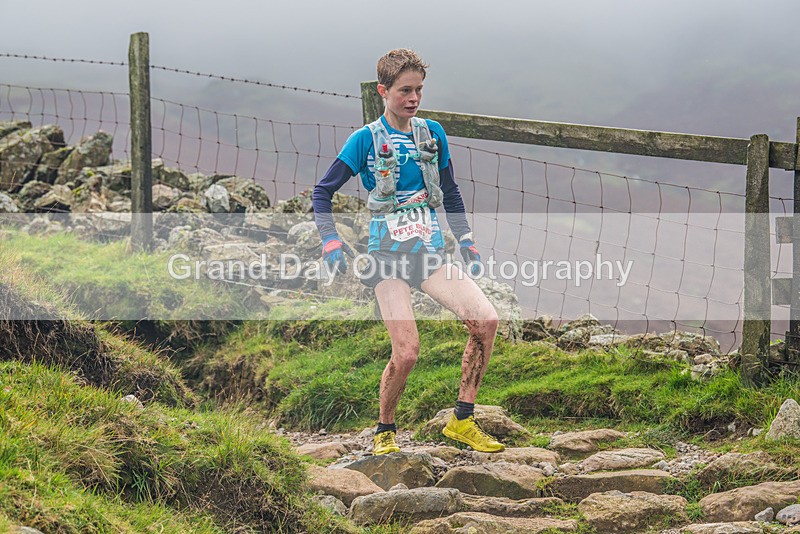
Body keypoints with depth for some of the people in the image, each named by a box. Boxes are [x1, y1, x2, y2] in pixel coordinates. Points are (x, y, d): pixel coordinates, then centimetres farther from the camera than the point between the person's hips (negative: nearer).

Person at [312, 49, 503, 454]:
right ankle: (385, 432, 9)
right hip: (387, 256, -4)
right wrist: (330, 242, -8)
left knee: (486, 320, -18)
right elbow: (322, 192, 4)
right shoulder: (366, 140, -1)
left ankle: (463, 420, -7)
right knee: (406, 353, -17)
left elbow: (450, 193, 24)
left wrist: (466, 241, 16)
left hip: (430, 253, 4)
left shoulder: (432, 133, 11)